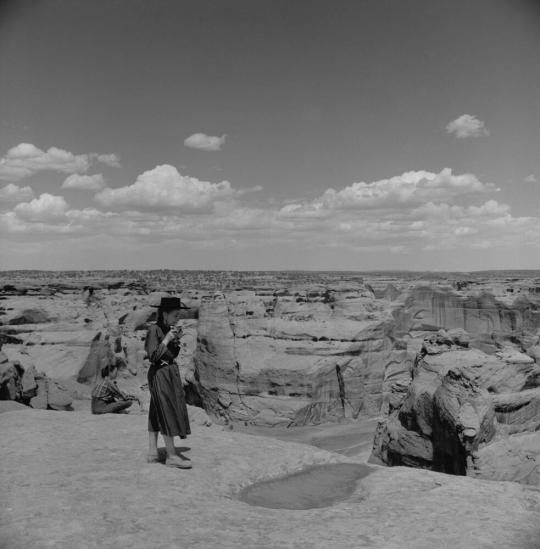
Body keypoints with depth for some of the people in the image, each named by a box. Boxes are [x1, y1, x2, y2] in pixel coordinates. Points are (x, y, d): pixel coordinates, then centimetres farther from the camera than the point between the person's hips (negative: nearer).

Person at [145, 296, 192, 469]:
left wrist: (177, 340, 0)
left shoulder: (168, 329, 8)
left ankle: (152, 452, 20)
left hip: (171, 372, 9)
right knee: (168, 412, -6)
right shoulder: (154, 330, -16)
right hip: (160, 374, -9)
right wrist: (166, 340, -21)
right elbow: (153, 356, -21)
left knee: (157, 413, 13)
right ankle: (171, 456, 0)